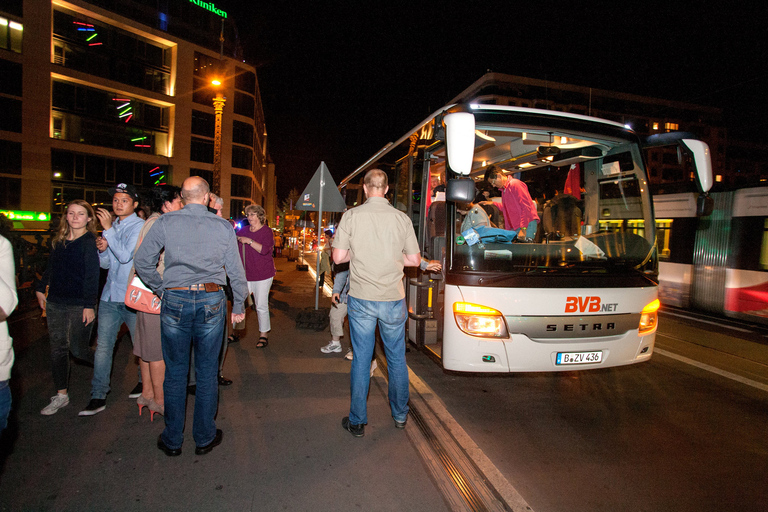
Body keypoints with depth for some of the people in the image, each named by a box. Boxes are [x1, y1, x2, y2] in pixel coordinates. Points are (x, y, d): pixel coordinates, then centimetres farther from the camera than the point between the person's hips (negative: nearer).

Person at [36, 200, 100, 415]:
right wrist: (40, 288, 22)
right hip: (55, 303, 6)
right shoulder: (59, 240, 9)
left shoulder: (90, 242, -10)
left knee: (78, 349, 0)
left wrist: (89, 305, -16)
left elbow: (92, 276, -13)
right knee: (57, 349, 9)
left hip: (79, 305, -6)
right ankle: (61, 395, 19)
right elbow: (51, 268, 22)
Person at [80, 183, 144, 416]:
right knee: (103, 345, 4)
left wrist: (108, 229, -17)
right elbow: (106, 264, 17)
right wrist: (102, 249, -4)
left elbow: (125, 256, -19)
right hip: (110, 295, 6)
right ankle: (98, 396, 12)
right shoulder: (113, 226, 14)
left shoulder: (140, 227, -7)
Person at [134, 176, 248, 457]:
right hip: (211, 301, 0)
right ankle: (205, 438, 24)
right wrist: (239, 306, 11)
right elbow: (235, 271, 2)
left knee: (175, 372, 13)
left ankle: (172, 439, 26)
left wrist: (161, 289, 13)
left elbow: (142, 261, 1)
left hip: (175, 300, 0)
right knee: (207, 372, 11)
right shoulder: (224, 226, 1)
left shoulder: (165, 222, 1)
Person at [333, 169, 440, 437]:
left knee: (361, 359, 10)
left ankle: (357, 421, 21)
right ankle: (400, 415, 32)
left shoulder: (351, 216, -6)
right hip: (393, 299, 1)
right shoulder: (402, 218, -3)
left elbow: (338, 257, -5)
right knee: (397, 358, 16)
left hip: (361, 299, -1)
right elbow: (413, 259, -1)